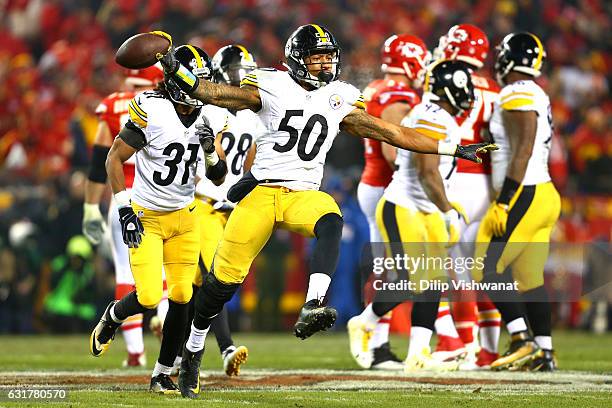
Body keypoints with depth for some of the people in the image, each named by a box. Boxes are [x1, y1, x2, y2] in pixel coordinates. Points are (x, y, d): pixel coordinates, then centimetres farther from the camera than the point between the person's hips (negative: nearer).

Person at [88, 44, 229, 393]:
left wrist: (211, 150, -18)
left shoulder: (210, 117, -2)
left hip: (184, 218, 4)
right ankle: (112, 318, 24)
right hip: (145, 219, -4)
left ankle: (163, 374, 9)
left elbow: (219, 178, 2)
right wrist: (124, 208, -14)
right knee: (148, 298, -12)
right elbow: (115, 158, -10)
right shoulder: (152, 111, -18)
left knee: (182, 297, -4)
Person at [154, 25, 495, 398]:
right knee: (225, 278, 0)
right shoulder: (273, 87, -1)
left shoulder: (340, 99, 8)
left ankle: (311, 310, -48)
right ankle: (193, 351, 23)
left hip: (303, 196, 2)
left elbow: (390, 132, 9)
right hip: (261, 192, -2)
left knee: (330, 222, -34)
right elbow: (218, 94, -10)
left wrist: (454, 149, 7)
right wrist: (178, 73, -28)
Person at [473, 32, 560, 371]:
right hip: (544, 194, 9)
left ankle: (522, 342, -12)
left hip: (524, 196, -9)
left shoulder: (516, 96, -13)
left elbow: (523, 151, -21)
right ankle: (544, 354, 10)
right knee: (529, 277, 11)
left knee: (490, 270, -7)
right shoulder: (538, 96, 17)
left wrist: (504, 203, -22)